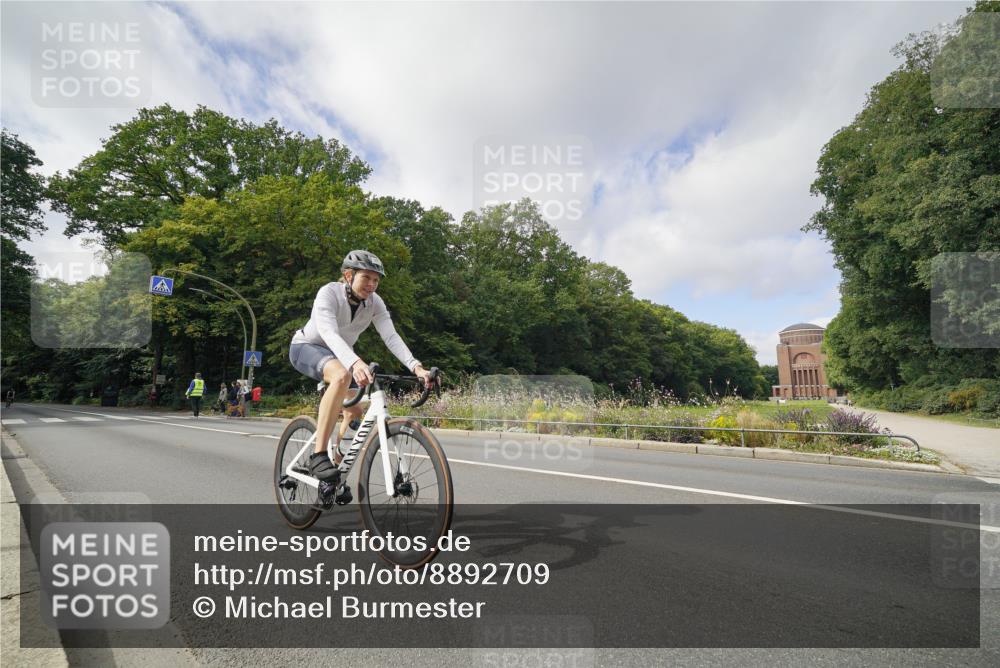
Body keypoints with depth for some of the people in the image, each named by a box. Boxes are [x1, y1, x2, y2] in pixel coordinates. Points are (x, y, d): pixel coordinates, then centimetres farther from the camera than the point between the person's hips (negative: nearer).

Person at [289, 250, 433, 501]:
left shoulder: (374, 303, -14)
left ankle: (335, 463, 13)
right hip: (306, 347, -6)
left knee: (356, 410, -8)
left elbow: (391, 337, -24)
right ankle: (318, 455, -34)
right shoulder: (329, 293, -28)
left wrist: (416, 367, -40)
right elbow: (329, 333, -43)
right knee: (342, 375, -37)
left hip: (338, 354, 6)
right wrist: (356, 363, -61)